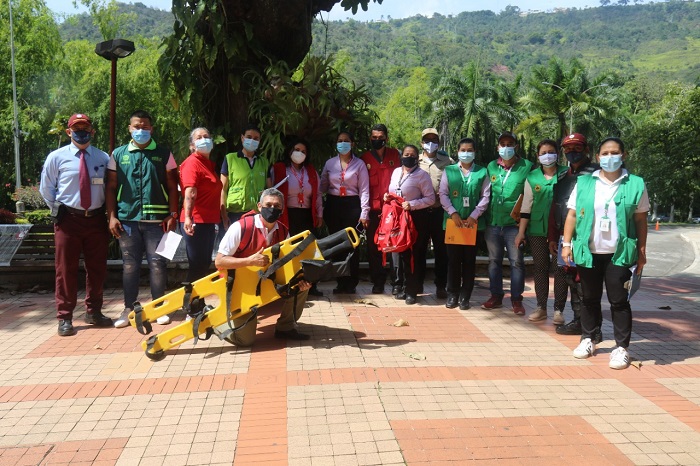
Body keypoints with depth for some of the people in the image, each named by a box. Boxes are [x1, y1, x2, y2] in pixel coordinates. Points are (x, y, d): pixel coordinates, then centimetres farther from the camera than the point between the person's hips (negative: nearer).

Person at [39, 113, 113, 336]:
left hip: (96, 218, 2)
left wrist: (108, 214, 3)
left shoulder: (103, 158, 3)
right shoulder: (56, 157, -1)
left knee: (97, 268, 10)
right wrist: (58, 210, 3)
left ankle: (93, 312, 25)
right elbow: (46, 188, 6)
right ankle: (65, 317, 11)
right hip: (68, 219, -2)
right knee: (66, 269, 2)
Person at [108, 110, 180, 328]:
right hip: (127, 220, 1)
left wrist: (173, 215, -5)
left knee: (157, 264, 3)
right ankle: (129, 309, 18)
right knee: (130, 265, 8)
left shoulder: (163, 154, 6)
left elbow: (172, 187, 4)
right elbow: (111, 188, 9)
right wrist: (112, 216, 0)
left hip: (157, 220, -1)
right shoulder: (118, 154, 10)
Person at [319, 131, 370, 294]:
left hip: (352, 205, -3)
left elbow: (364, 190, -1)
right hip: (333, 205, 3)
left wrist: (364, 213, -7)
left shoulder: (359, 164, 2)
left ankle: (351, 284, 9)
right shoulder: (330, 163, 9)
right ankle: (341, 282, 15)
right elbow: (322, 186, 12)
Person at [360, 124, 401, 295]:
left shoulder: (394, 154, 7)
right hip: (373, 209, 1)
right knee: (374, 247, 6)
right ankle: (377, 282, 16)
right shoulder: (365, 158, 6)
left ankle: (396, 282, 9)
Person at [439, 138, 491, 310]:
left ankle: (465, 296, 14)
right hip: (453, 221, 0)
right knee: (453, 259, 5)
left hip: (474, 222, 0)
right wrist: (453, 213, -11)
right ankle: (452, 294, 15)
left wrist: (474, 215, -10)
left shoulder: (482, 172, 5)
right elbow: (443, 194, 1)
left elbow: (485, 197, 1)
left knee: (469, 260, 6)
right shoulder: (449, 171, 6)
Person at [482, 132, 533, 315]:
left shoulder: (526, 166, -2)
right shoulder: (491, 167, 9)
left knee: (516, 262, 1)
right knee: (494, 261, 11)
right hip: (492, 223, 4)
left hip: (514, 224, -3)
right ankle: (496, 296, 22)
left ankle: (516, 299, 12)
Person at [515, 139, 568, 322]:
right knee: (540, 268, 7)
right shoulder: (532, 177, 6)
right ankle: (541, 307, 15)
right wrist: (521, 232, 4)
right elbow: (526, 206, 8)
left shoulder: (566, 175, 2)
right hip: (537, 230, 2)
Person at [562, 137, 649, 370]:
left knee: (619, 301, 1)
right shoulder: (583, 183, 4)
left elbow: (640, 221, 4)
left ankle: (621, 347, 10)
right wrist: (566, 243, -2)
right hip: (588, 252, 2)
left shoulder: (636, 185, 2)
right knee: (590, 299, 12)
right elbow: (572, 215, 4)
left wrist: (642, 251, 2)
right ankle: (587, 340, 25)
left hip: (619, 254, -1)